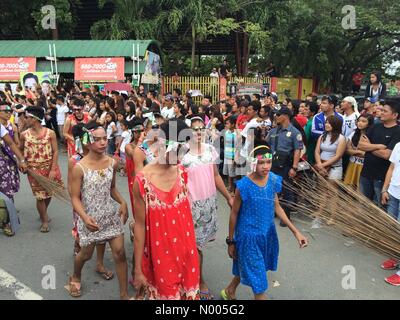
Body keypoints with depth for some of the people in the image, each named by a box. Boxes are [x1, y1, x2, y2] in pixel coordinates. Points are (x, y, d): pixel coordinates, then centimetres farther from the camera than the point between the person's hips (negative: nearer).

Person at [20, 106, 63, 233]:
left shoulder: (50, 133, -9)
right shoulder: (24, 134, -3)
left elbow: (55, 152, -9)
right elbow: (20, 150, 12)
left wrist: (53, 170, -14)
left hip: (49, 167, 0)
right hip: (34, 169, 0)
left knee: (49, 192, 13)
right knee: (40, 195, 3)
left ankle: (44, 212, 41)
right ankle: (44, 220, 21)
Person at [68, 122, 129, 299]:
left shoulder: (112, 163, -5)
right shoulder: (79, 167, -17)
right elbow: (75, 198, -13)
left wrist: (123, 202, -6)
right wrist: (85, 217, -29)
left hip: (111, 215, 3)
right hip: (90, 218, -3)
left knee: (120, 253, 1)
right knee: (86, 254, 17)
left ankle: (124, 294, 18)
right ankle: (75, 277, 53)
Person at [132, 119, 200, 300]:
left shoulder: (182, 173, -4)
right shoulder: (143, 180, -18)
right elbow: (140, 225, -11)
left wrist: (191, 246, 15)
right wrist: (138, 269, -6)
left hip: (185, 250, 4)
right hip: (160, 254, -4)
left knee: (187, 290, 19)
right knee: (166, 293, 15)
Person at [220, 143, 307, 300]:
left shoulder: (273, 181, -8)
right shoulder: (244, 186, -22)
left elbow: (277, 207, 4)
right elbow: (234, 214, -11)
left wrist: (295, 231, 0)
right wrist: (231, 241, -4)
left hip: (267, 233, 6)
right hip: (249, 236, -5)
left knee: (246, 266, 25)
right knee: (258, 281, 4)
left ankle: (229, 291, 51)